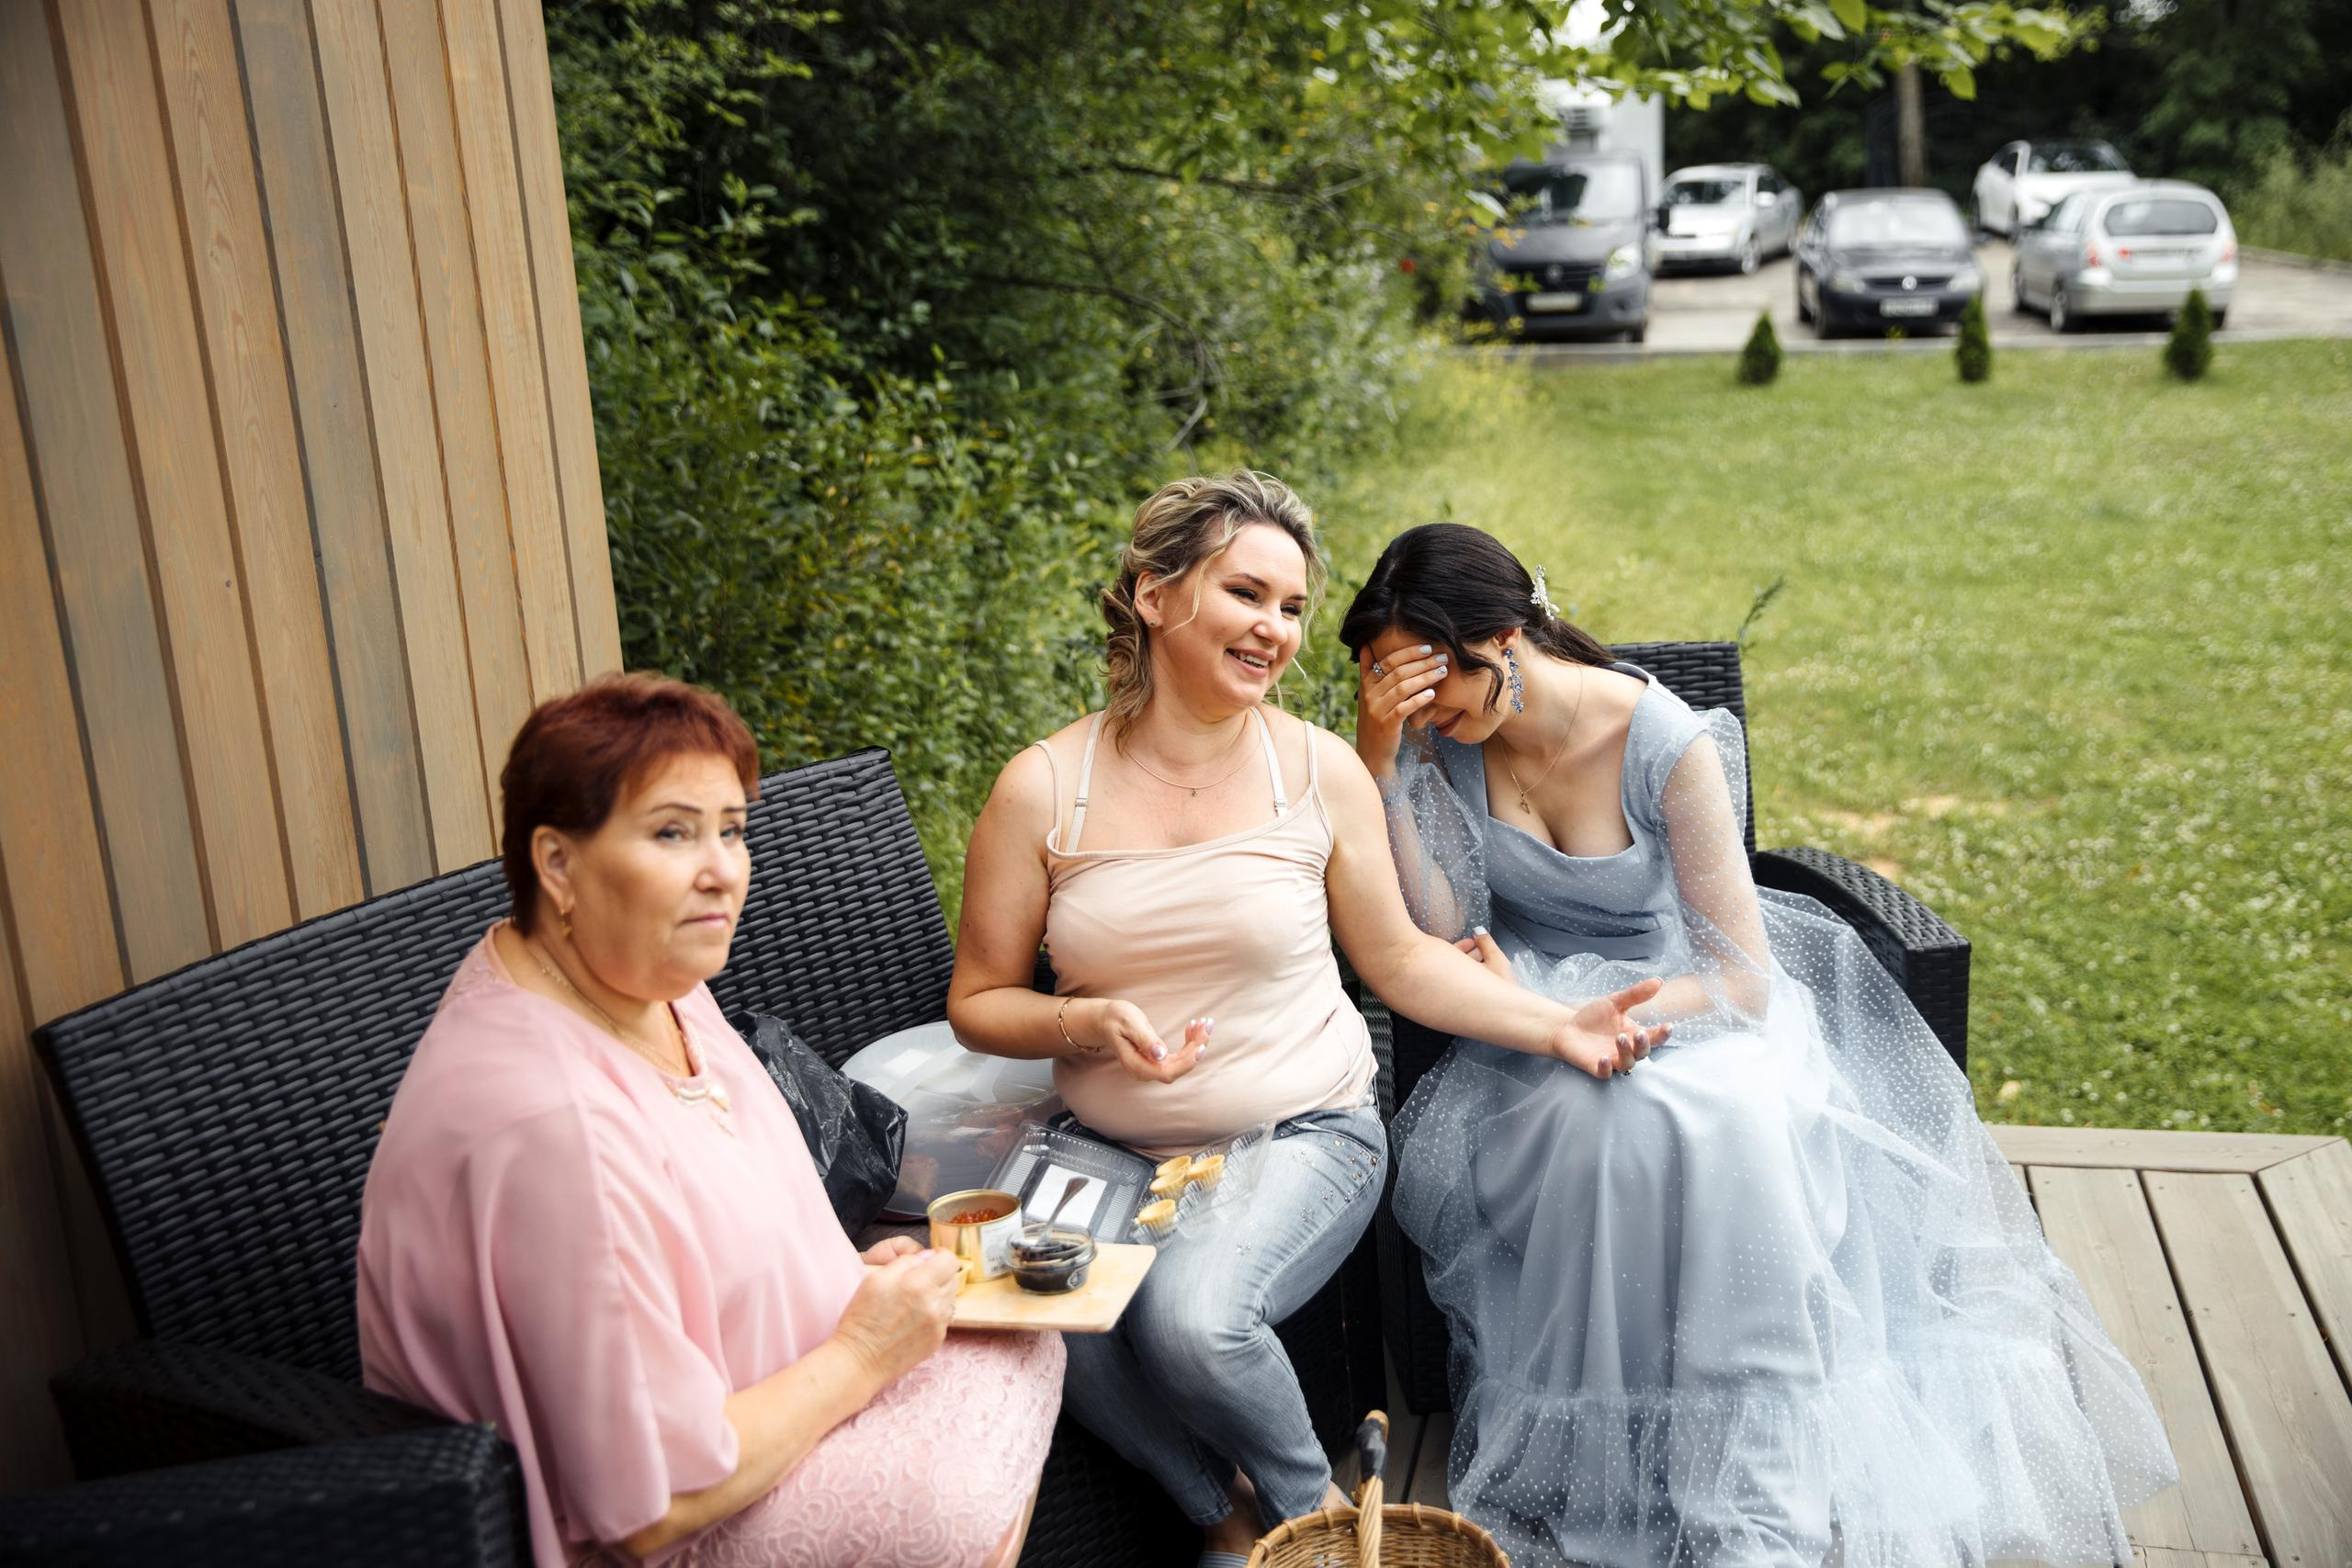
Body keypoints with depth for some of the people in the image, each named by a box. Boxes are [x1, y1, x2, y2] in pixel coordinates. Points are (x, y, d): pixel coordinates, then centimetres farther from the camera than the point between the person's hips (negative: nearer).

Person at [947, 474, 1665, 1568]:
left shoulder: (1319, 771, -2)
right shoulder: (1043, 790, -5)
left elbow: (1399, 958, 7)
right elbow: (979, 1001, 2)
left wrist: (1557, 1027, -2)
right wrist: (1086, 1024, -18)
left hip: (1304, 1134, -1)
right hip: (1117, 1148, 2)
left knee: (1192, 1314, -29)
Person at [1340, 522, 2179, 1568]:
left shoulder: (1667, 743, -17)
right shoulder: (1436, 735, -6)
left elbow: (1743, 980, -15)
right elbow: (1440, 930, -16)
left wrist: (1575, 1012, -27)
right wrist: (1376, 751, -24)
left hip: (1691, 1004, -2)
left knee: (1724, 1126, -36)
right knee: (1604, 1127, -34)